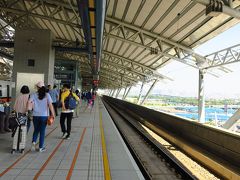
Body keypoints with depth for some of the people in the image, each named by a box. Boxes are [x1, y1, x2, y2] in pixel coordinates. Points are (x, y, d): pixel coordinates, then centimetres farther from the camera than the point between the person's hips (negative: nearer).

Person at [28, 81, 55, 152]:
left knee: (36, 130, 21)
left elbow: (29, 102, -14)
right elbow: (50, 105, -12)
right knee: (42, 131, 10)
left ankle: (33, 142, 2)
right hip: (44, 116, -1)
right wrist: (53, 114, -7)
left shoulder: (34, 95, -1)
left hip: (35, 115, 1)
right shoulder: (47, 95, -5)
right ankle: (41, 147, 16)